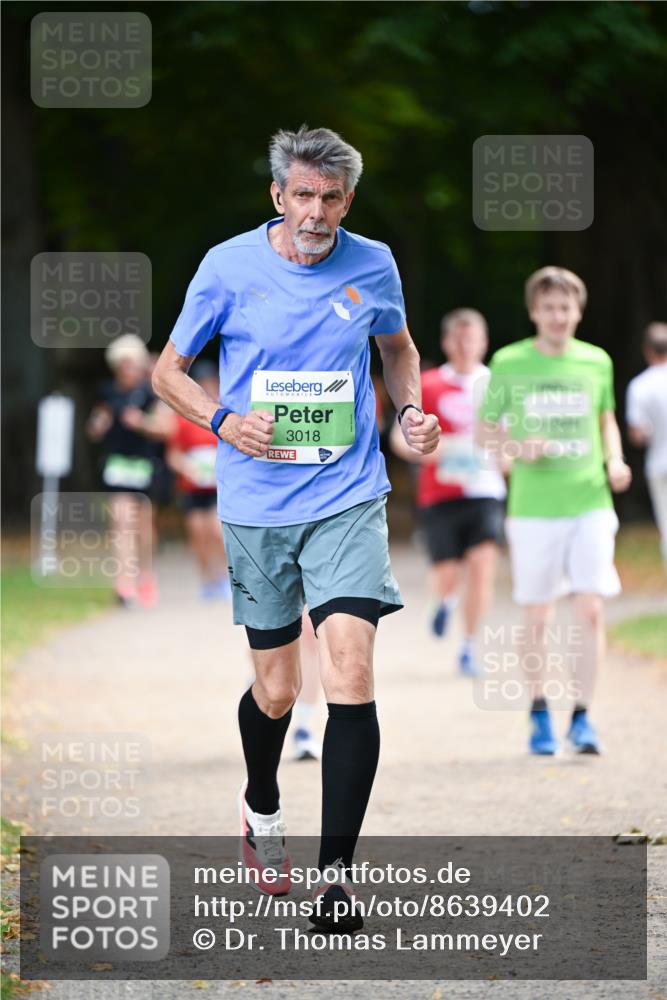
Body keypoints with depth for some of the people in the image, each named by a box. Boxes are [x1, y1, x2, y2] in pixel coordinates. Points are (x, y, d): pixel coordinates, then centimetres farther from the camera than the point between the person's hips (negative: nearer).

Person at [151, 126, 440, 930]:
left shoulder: (373, 266, 1)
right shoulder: (228, 267, -4)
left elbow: (398, 347, 22)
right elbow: (168, 371, 5)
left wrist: (411, 411, 3)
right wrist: (225, 421, -13)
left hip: (348, 500, 0)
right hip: (257, 504, 0)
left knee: (351, 673, -16)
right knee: (275, 690, 8)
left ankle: (336, 871, -12)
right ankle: (261, 806, 41)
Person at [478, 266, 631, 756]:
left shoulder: (596, 361, 5)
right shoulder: (510, 363, 0)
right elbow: (487, 431, 7)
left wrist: (614, 460, 1)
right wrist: (517, 448, -13)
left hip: (590, 502, 1)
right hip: (533, 508, -1)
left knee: (591, 609, -8)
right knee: (538, 615, 5)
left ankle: (582, 716, -1)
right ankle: (539, 714, 20)